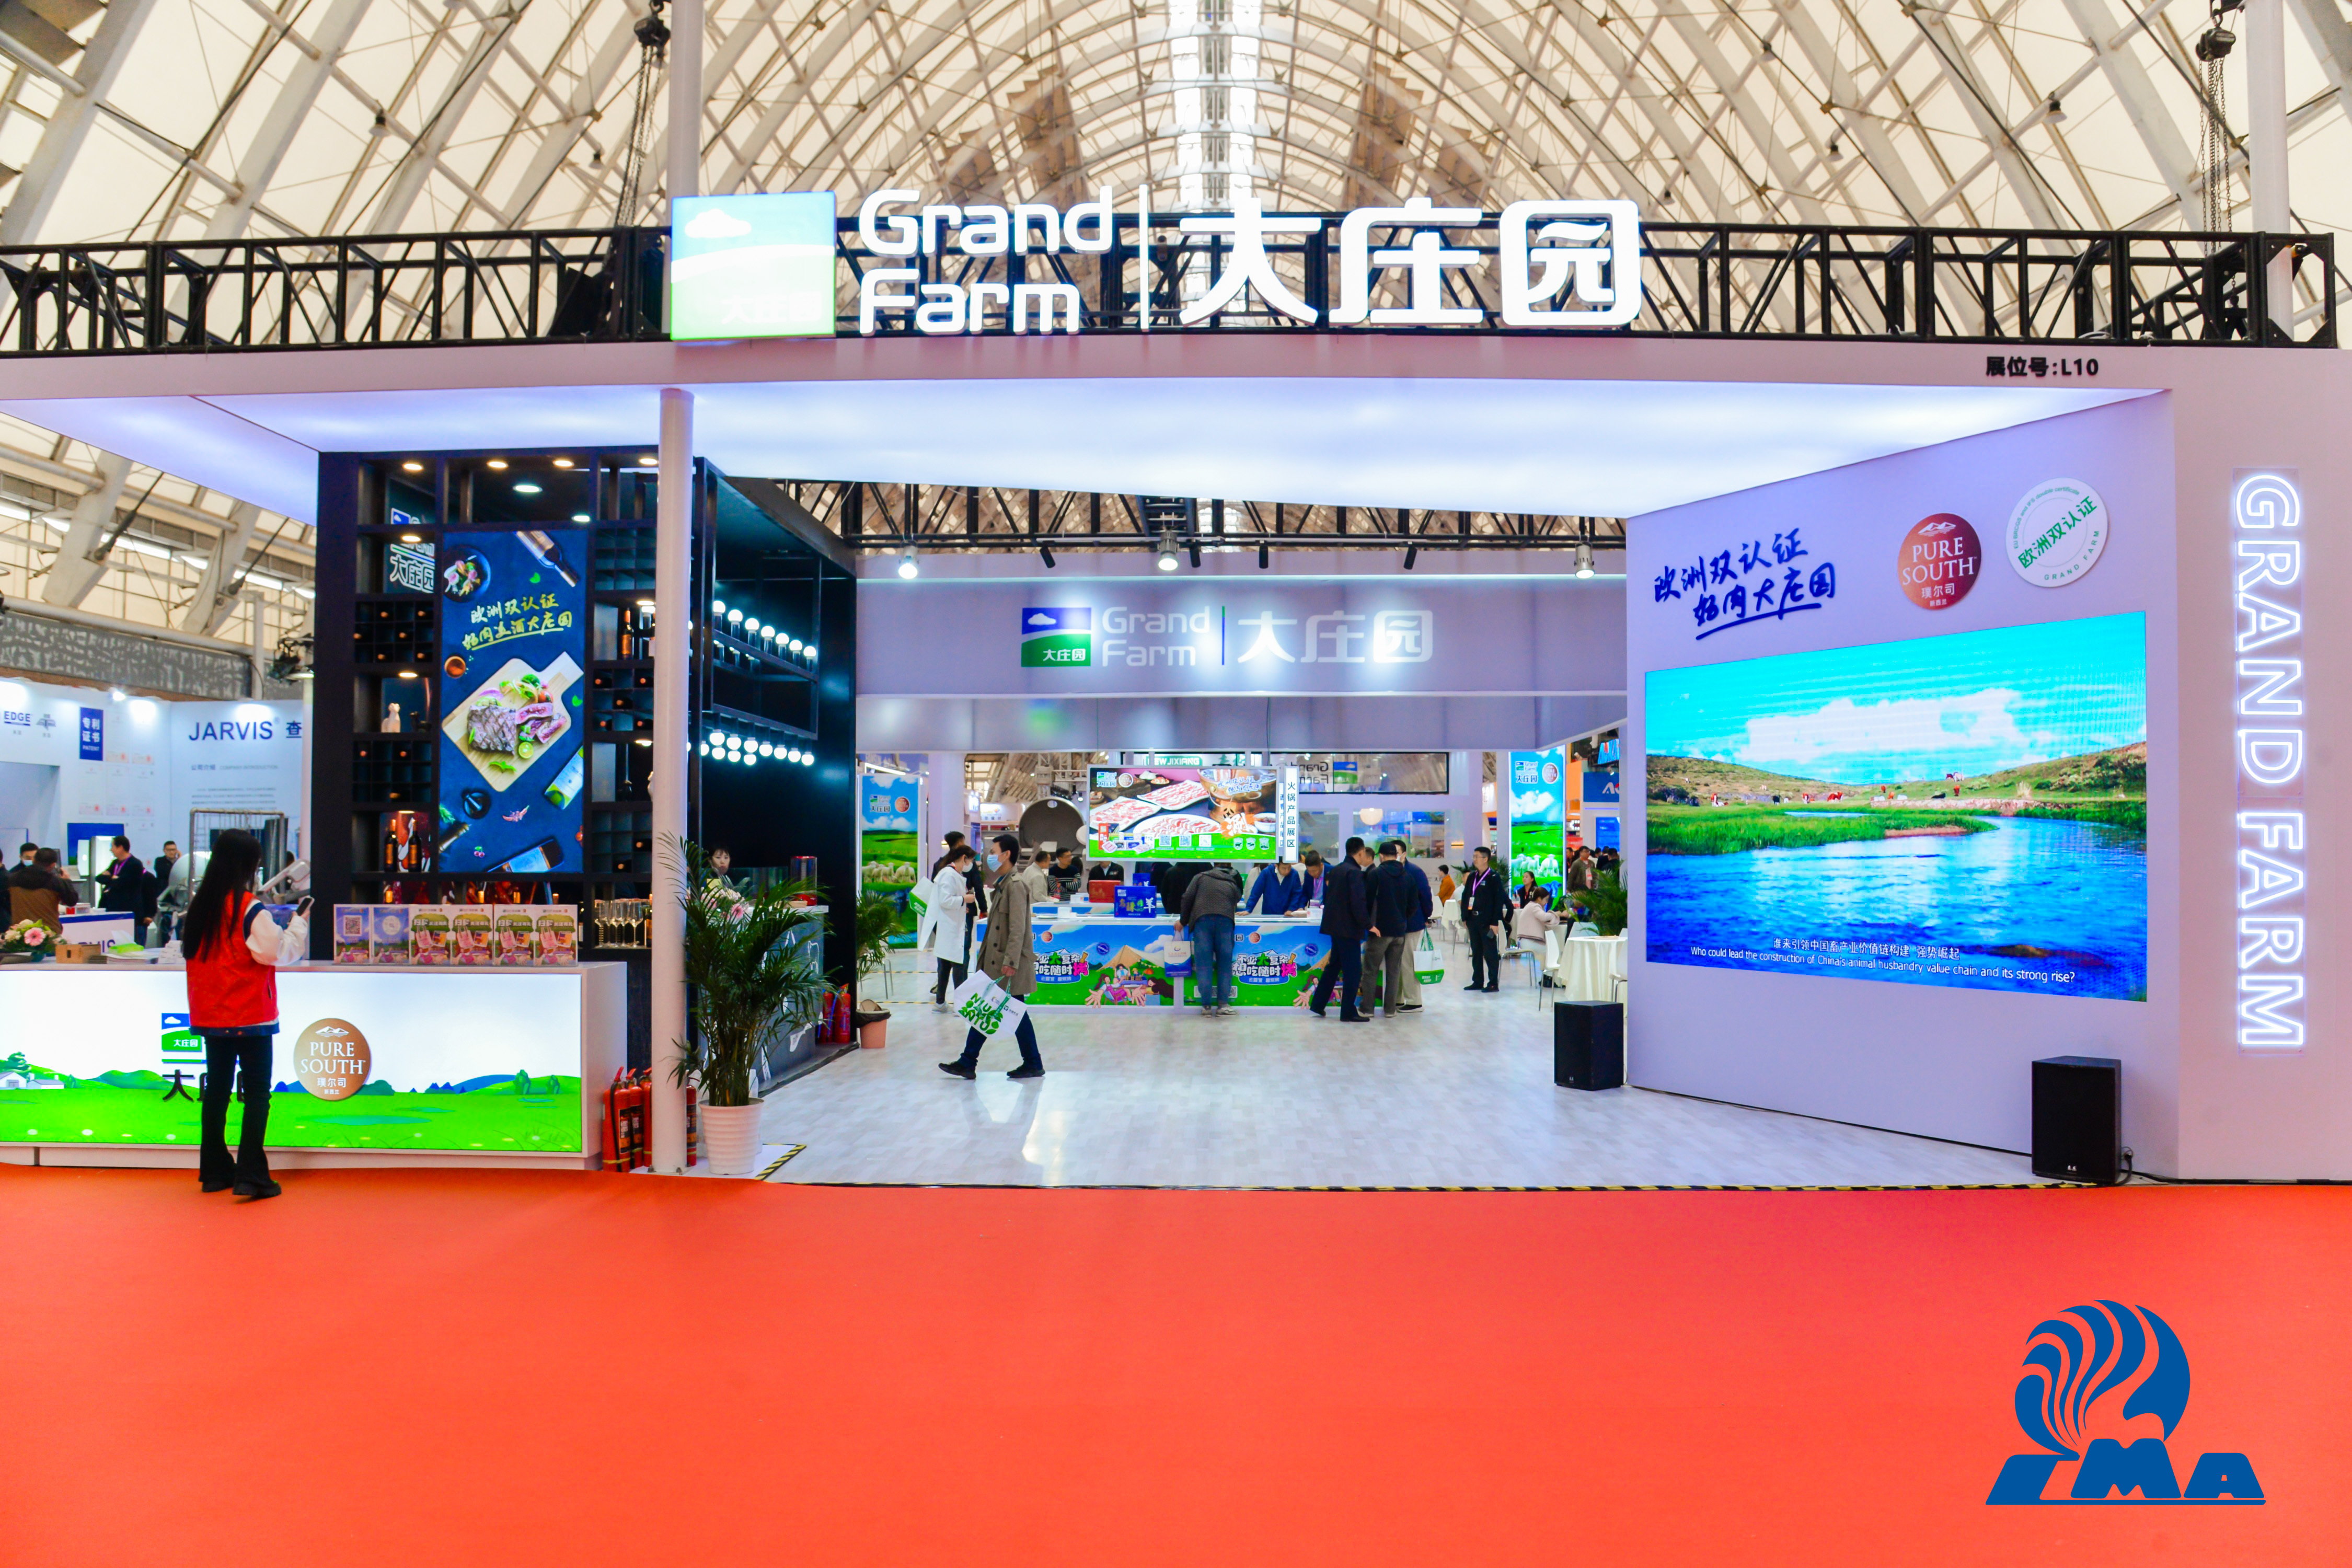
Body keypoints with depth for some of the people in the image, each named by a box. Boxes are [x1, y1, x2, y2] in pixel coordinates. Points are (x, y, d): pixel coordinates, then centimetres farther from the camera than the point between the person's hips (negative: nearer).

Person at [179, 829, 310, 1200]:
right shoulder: (250, 910, -15)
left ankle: (214, 1170, 22)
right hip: (250, 1017, -7)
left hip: (210, 1016, 7)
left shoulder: (199, 906, 4)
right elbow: (281, 951, -15)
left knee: (217, 1089, 15)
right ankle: (251, 1176, -5)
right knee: (257, 1092, -1)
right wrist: (300, 920, -3)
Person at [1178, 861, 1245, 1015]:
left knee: (1203, 963, 0)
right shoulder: (1233, 885, 27)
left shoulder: (1201, 877, 21)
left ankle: (1207, 1006, -1)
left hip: (1202, 919, -1)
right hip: (1225, 920, 1)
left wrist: (1183, 921, 16)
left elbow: (1188, 898, 10)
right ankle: (1223, 1005, 2)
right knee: (1225, 964, 7)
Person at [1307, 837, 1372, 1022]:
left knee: (1334, 965, 19)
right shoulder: (1355, 873, -16)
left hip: (1335, 925, 9)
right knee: (1353, 970, -1)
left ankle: (1317, 1005, 24)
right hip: (1348, 928, -9)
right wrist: (1368, 925, -15)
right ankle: (1348, 1013, 2)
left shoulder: (1335, 870, 11)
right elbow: (1359, 903, -23)